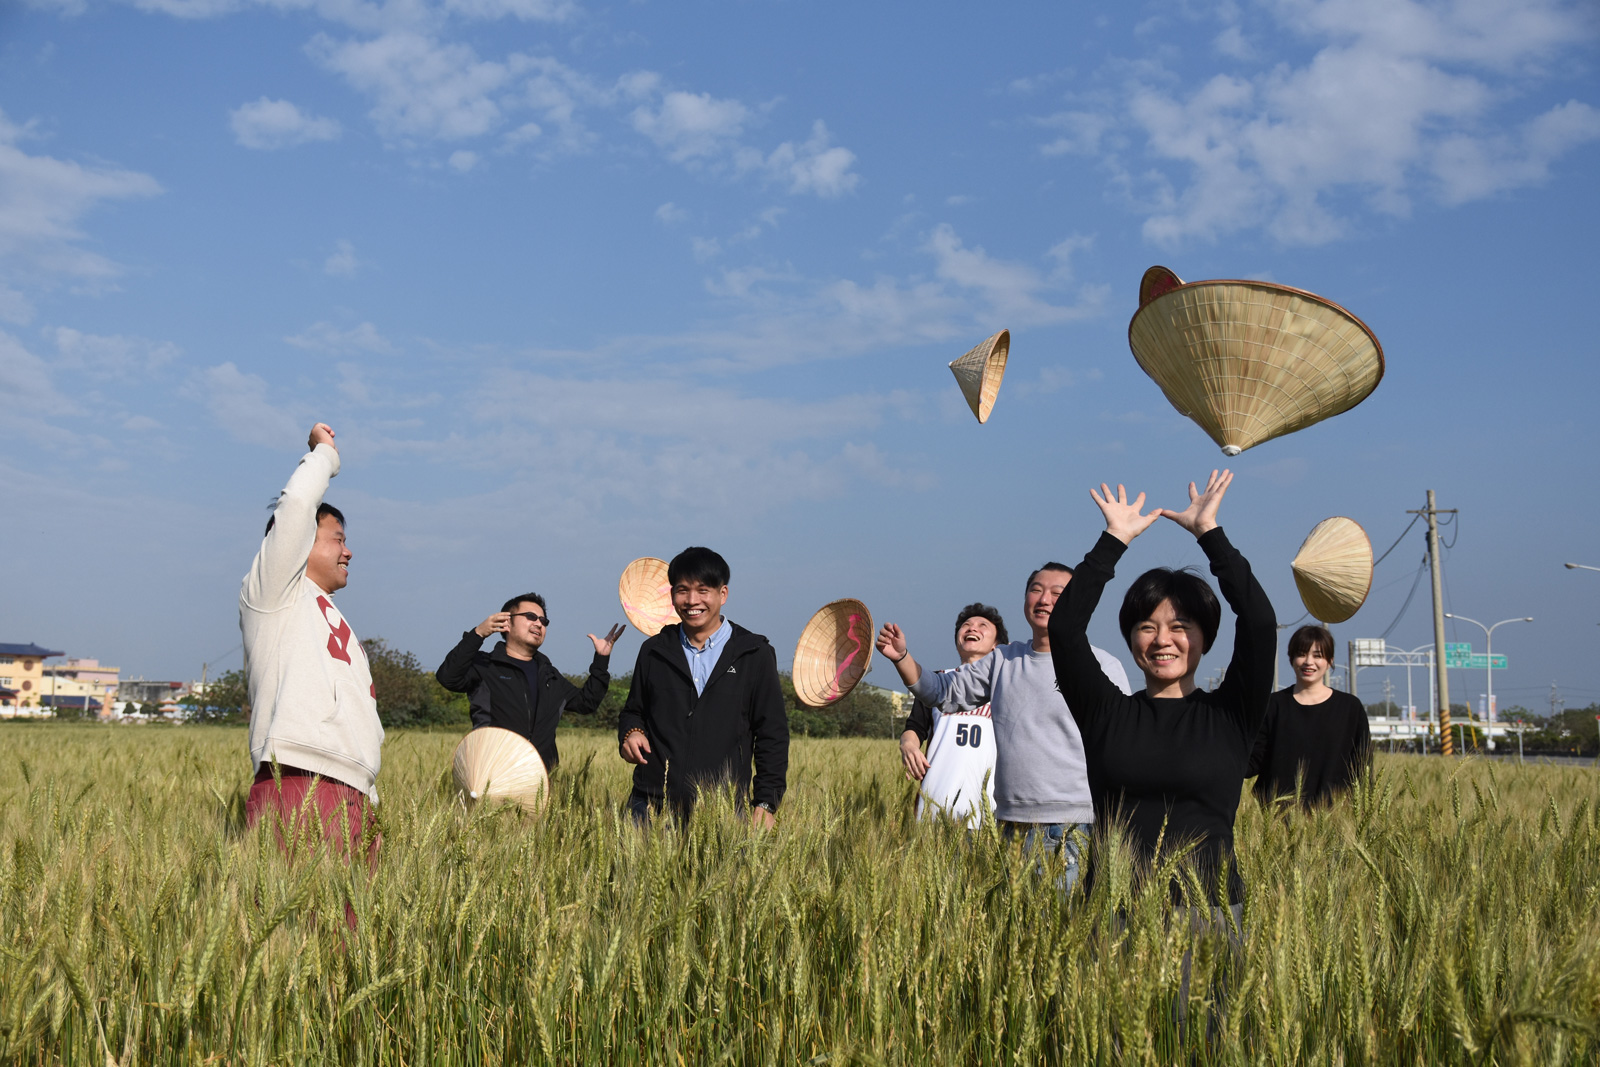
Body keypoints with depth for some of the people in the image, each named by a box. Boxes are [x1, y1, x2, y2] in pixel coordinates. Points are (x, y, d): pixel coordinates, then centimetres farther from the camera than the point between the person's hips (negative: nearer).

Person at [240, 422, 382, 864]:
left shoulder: (334, 623, 34)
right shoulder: (272, 593, 11)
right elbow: (296, 505, -4)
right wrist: (324, 452, 14)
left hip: (353, 800, 8)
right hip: (298, 788, -8)